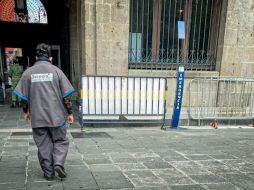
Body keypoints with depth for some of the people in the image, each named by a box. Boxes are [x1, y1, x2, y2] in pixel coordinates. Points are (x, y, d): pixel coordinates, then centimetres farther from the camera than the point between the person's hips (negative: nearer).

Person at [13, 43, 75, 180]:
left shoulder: (28, 72, 2)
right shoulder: (56, 71, -2)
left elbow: (23, 96, 6)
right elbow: (66, 95, -3)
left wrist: (25, 111, 21)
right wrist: (69, 113, 5)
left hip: (37, 117, 2)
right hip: (56, 115, -1)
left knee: (43, 145, 11)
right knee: (60, 141, 14)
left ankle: (48, 172, 16)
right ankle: (58, 163, -5)